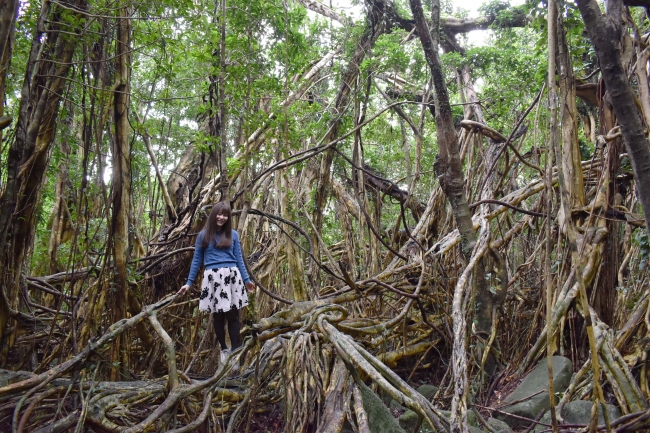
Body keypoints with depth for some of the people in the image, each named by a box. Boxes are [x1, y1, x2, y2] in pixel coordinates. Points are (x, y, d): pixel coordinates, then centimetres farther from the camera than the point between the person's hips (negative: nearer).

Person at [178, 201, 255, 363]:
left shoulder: (233, 235, 9)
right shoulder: (203, 235, 8)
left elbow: (239, 259, 12)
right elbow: (197, 260, 10)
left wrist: (246, 279, 8)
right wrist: (189, 283, 7)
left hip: (232, 276, 0)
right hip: (213, 278, 0)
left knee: (233, 315, 1)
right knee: (218, 316, 7)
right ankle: (224, 349, 23)